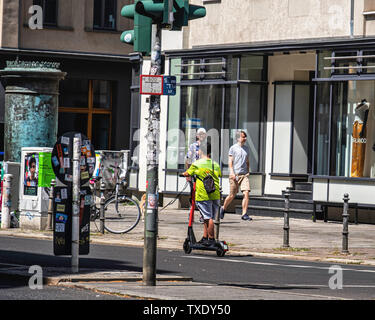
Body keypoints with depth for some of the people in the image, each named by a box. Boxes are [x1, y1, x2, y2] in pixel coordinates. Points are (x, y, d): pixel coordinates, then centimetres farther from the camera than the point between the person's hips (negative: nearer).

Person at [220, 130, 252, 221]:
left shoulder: (246, 149, 15)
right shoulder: (233, 148, 0)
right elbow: (230, 162, -4)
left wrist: (248, 172, 11)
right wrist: (232, 173, -14)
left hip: (244, 174, 4)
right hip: (235, 175, -4)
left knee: (246, 193, -12)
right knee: (232, 195, 2)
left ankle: (244, 214, -10)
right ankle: (223, 208, 28)